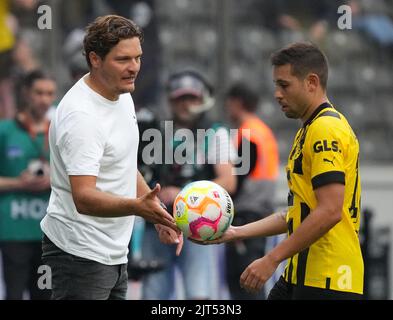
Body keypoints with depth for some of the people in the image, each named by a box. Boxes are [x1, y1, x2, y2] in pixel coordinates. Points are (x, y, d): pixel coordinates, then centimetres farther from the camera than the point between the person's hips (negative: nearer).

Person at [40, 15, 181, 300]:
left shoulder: (121, 95, 8)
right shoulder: (81, 115, -23)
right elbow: (84, 197, -32)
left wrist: (158, 214, 19)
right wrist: (138, 207, -46)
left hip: (114, 252, 9)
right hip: (81, 254, -9)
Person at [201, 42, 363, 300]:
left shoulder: (326, 129, -13)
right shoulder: (309, 130, 19)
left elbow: (329, 211, -23)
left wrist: (272, 259, -21)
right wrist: (236, 232, 18)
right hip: (300, 276, 10)